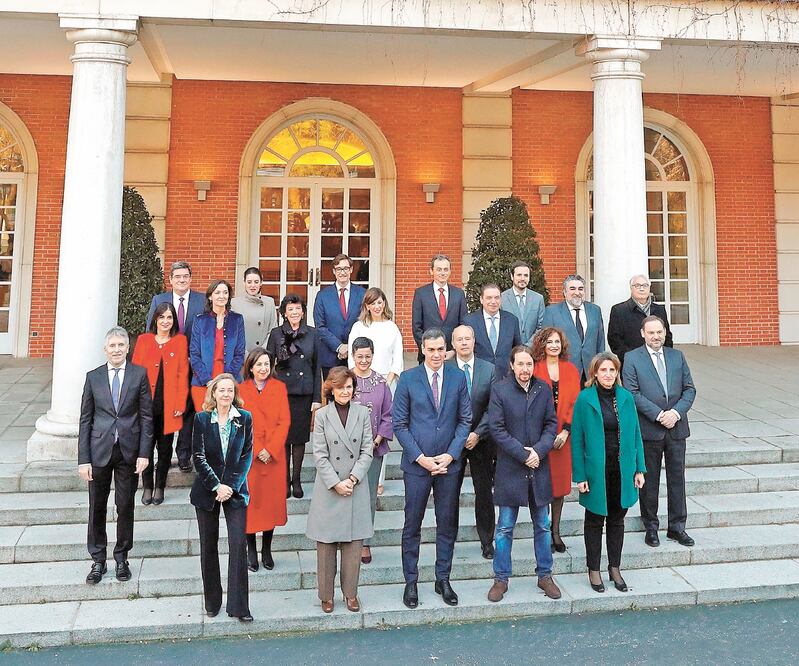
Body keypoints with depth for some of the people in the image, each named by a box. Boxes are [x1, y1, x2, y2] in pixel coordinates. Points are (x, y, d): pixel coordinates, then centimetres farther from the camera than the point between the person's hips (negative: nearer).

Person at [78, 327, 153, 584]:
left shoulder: (139, 374, 1)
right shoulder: (93, 377, 4)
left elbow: (146, 416, 0)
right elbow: (85, 419, 4)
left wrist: (144, 453, -7)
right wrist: (83, 459, -2)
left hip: (129, 450, -1)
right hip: (99, 450, 1)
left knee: (126, 507, 8)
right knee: (97, 508, 9)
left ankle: (121, 557, 24)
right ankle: (98, 560, 24)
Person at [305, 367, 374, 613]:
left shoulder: (362, 413, 2)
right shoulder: (322, 415, -2)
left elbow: (367, 451, 0)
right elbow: (320, 456, -5)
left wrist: (352, 479, -10)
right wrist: (336, 483, -12)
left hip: (356, 488, 1)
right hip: (328, 489, -1)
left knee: (354, 543, 7)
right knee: (326, 544, 6)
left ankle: (351, 593, 23)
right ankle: (326, 595, 21)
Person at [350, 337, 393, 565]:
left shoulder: (381, 382, 3)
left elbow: (388, 415, 5)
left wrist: (377, 440, -5)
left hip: (374, 447, 2)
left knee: (370, 495, 6)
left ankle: (364, 542, 17)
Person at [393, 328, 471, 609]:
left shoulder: (458, 378, 2)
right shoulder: (408, 379, -4)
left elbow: (465, 420, 4)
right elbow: (399, 424, -3)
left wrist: (450, 454, -7)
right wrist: (420, 457, -10)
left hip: (449, 463, 2)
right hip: (417, 463, -2)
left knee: (448, 525, 11)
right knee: (412, 526, 6)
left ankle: (443, 580, 27)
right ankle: (410, 583, 21)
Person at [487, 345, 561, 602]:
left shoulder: (544, 389, 3)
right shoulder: (500, 390, -8)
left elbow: (551, 424, 4)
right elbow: (496, 428, -11)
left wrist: (539, 451, -12)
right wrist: (523, 454, -14)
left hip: (539, 468, 3)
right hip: (510, 469, -3)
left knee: (543, 525, 14)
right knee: (504, 528, 6)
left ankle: (545, 575, 29)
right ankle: (501, 578, 20)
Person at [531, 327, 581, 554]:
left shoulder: (571, 370, 8)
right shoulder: (534, 369, -2)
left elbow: (575, 403, 4)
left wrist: (566, 431, -8)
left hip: (563, 436, 3)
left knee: (561, 481, 8)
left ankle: (556, 531, 20)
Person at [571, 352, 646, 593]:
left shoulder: (626, 397, 2)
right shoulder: (585, 399, -9)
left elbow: (635, 434, 6)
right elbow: (577, 439, -7)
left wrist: (639, 469, 3)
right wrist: (579, 475, -10)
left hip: (622, 470, 3)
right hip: (596, 471, -3)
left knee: (617, 520, 15)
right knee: (595, 521, 11)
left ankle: (615, 568, 30)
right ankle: (594, 570, 24)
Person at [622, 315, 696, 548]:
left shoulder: (677, 356, 10)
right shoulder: (632, 358, -3)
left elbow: (689, 389, 7)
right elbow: (632, 393, -10)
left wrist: (676, 412, -10)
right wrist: (659, 415, -16)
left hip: (676, 427, 3)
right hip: (648, 430, -3)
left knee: (677, 477, 9)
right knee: (649, 480, 7)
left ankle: (677, 527, 21)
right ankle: (651, 527, 20)